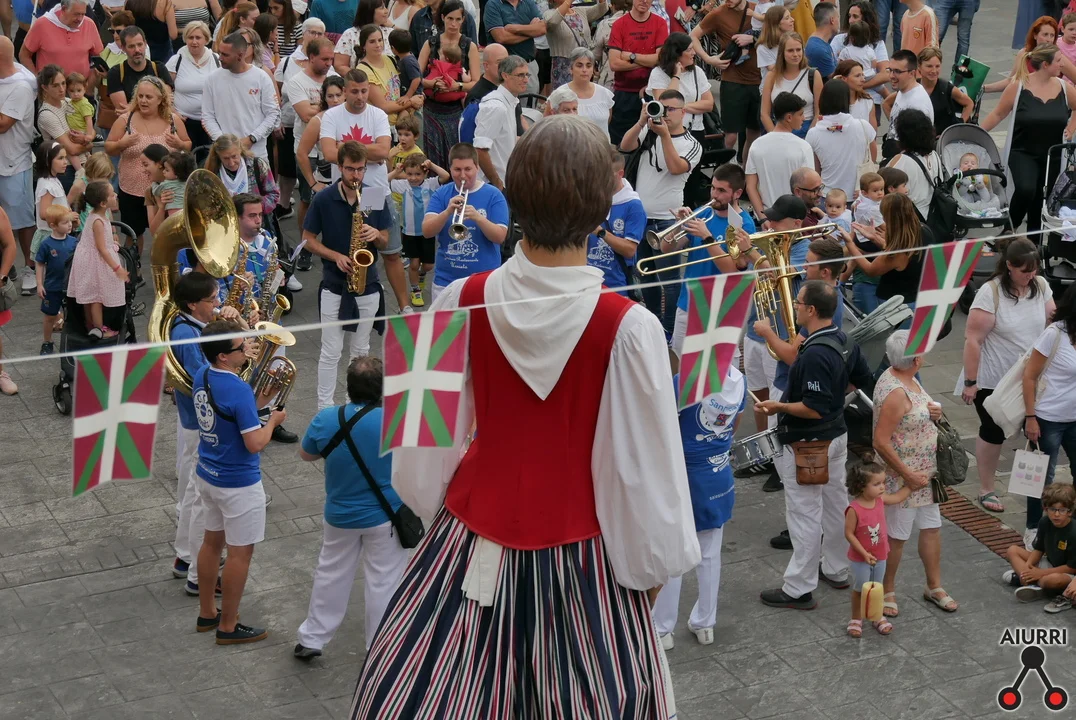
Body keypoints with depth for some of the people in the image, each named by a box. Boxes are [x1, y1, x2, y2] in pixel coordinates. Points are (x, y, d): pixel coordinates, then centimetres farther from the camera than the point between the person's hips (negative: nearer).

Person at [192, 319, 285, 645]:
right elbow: (255, 444, -25)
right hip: (238, 483, -8)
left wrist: (263, 399, 3)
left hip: (207, 474, 8)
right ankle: (228, 627, 16)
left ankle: (206, 612, 35)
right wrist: (273, 421, -8)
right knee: (240, 553, 6)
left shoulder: (202, 376, -2)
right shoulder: (238, 390, -27)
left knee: (212, 540, 21)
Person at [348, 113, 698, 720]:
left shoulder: (463, 303, -13)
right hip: (579, 556, -2)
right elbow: (646, 462, -13)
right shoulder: (628, 329, -22)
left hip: (471, 545, 2)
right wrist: (654, 563, 3)